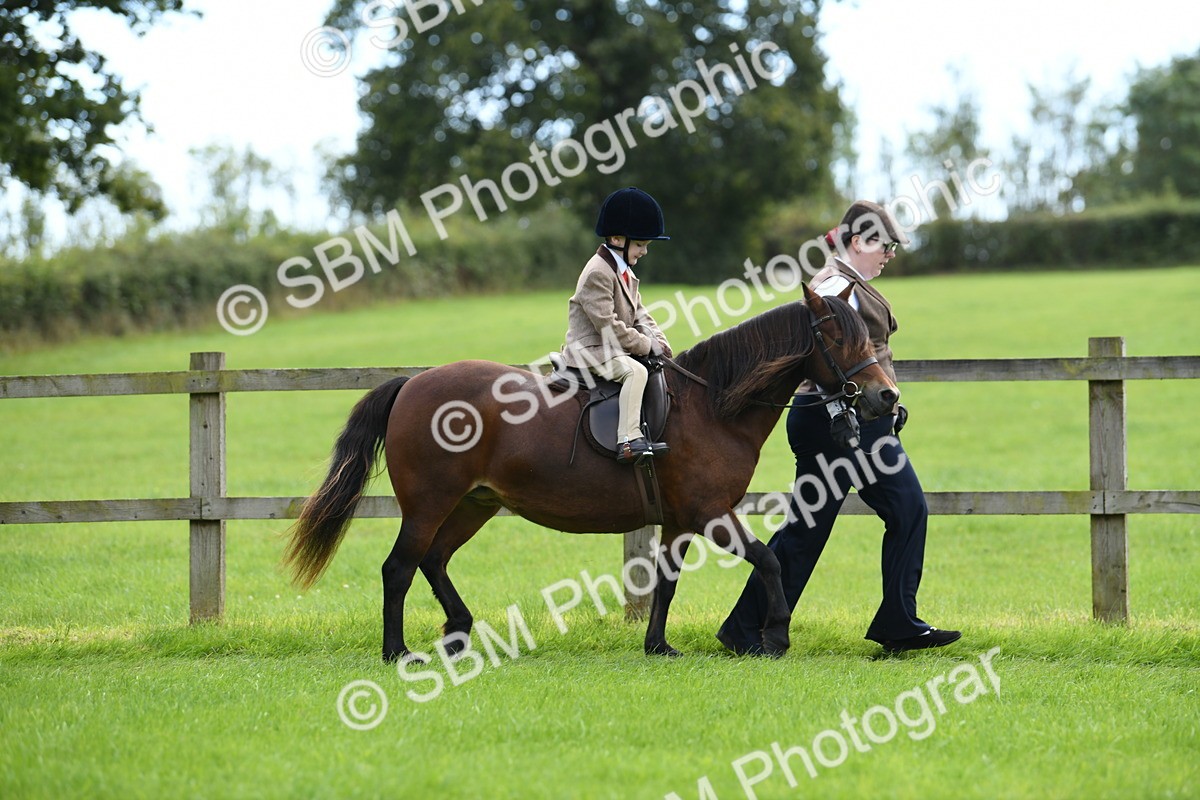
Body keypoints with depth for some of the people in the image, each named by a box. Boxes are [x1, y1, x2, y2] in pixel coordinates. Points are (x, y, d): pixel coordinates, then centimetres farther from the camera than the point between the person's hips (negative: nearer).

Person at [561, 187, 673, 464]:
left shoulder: (625, 272, 16)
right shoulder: (598, 273, -18)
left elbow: (639, 314, 18)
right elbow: (608, 326, -23)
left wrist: (658, 342, -1)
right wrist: (646, 345, -16)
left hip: (614, 348, 10)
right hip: (590, 350, -10)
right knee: (635, 371, -30)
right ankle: (629, 441, -37)